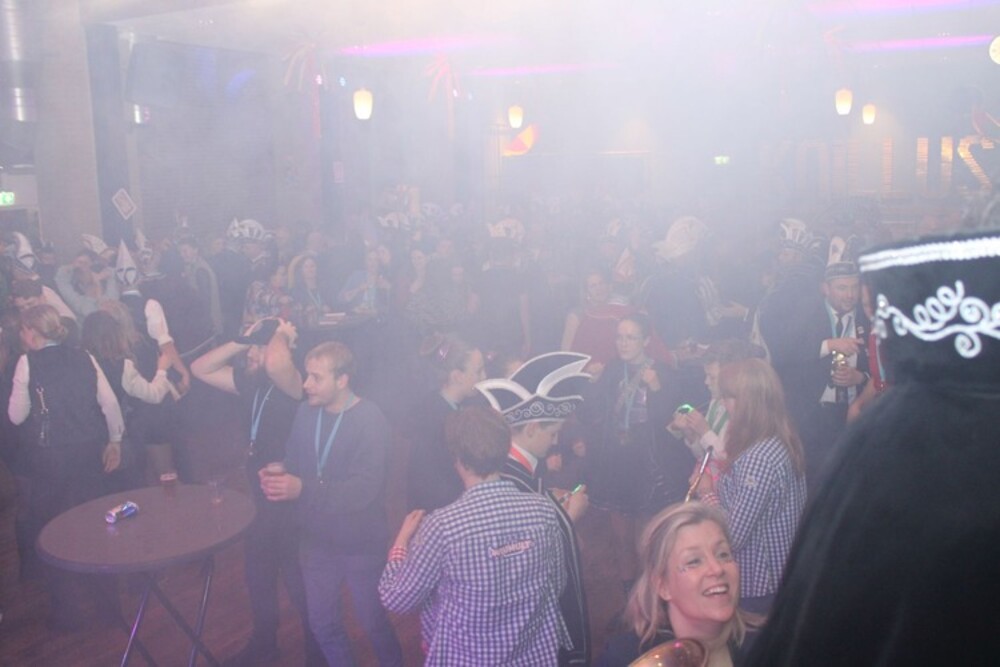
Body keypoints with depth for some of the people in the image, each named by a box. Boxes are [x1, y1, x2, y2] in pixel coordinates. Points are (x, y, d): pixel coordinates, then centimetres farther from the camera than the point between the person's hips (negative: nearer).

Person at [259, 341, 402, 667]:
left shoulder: (369, 420, -20)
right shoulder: (306, 412, -2)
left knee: (372, 620, 13)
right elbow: (293, 466, 4)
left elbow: (365, 488, -27)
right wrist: (275, 479, -19)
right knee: (322, 623, 17)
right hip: (316, 540, 5)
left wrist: (302, 490, -35)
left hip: (360, 544, -5)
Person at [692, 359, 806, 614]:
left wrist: (707, 492, -11)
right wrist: (719, 483, 3)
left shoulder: (758, 458, -27)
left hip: (757, 587, -9)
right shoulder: (781, 443, 3)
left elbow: (733, 537, -25)